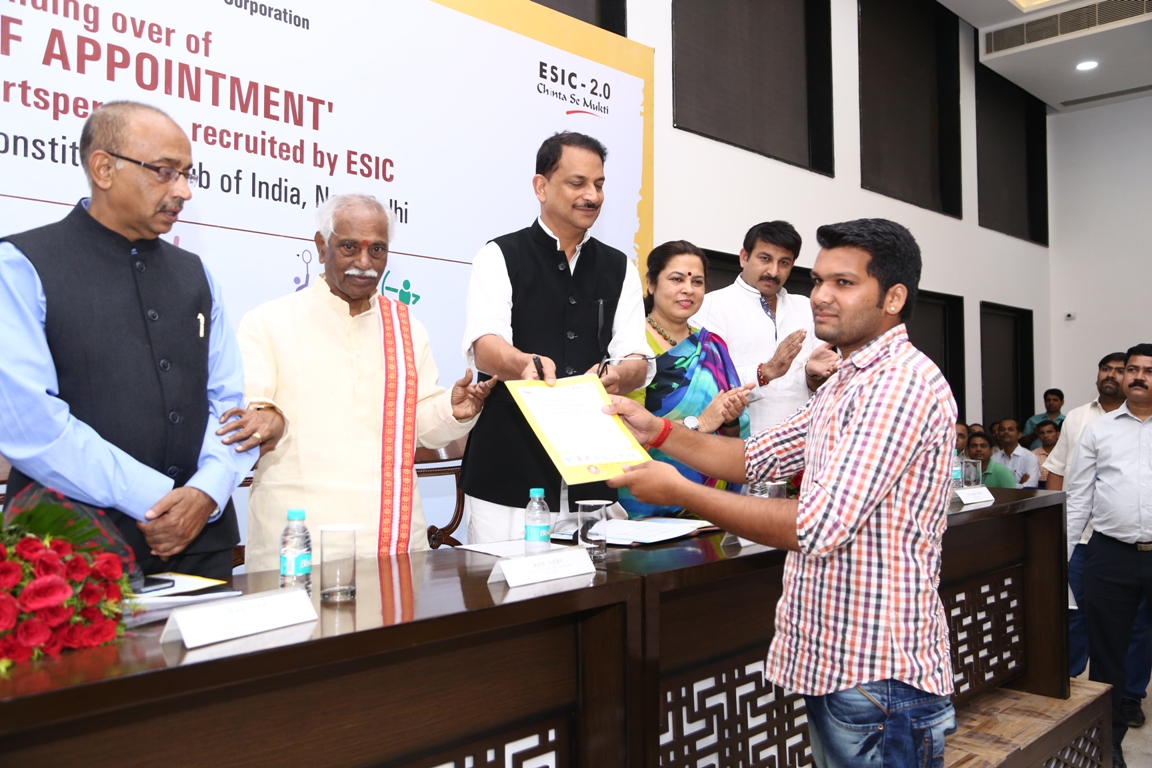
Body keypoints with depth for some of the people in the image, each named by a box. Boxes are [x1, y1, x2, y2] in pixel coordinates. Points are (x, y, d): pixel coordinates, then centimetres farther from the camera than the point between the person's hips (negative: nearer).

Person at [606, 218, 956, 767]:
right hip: (829, 660, 9)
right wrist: (657, 431, 3)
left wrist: (679, 492, -21)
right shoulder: (846, 382, 13)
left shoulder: (903, 382, -20)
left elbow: (819, 526, -27)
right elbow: (757, 457, 16)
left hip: (877, 674, -9)